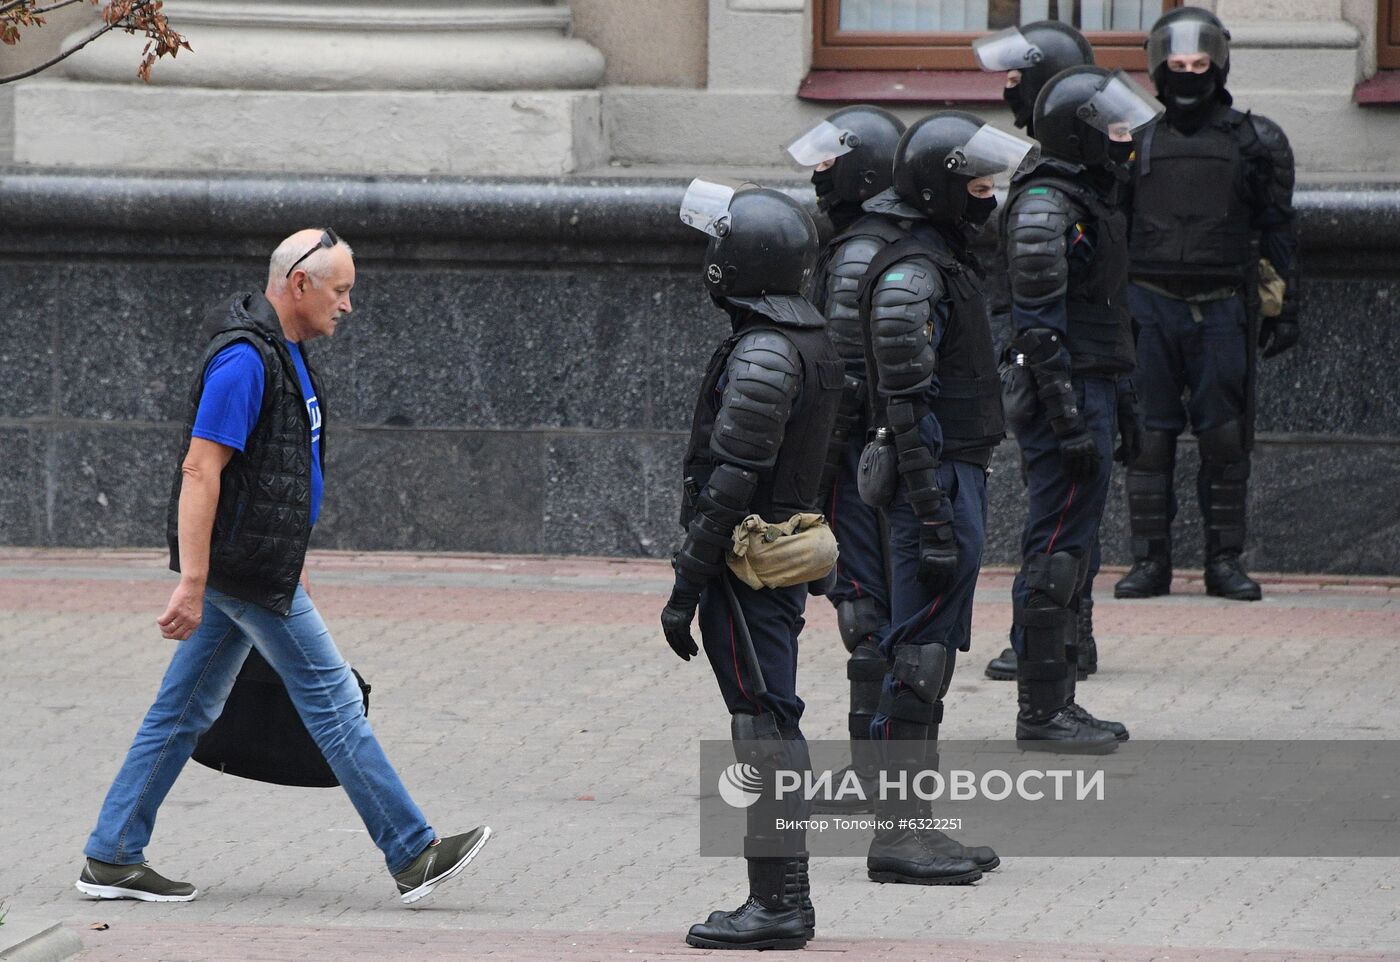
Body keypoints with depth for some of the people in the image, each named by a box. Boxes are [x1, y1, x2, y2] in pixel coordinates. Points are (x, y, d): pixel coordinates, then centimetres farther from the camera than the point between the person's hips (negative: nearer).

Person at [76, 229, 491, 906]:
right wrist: (191, 585, -27)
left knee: (185, 711, 10)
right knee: (330, 695, -5)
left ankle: (111, 860, 12)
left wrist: (293, 565, 28)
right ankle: (412, 856, -1)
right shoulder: (244, 360, -18)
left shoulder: (284, 353, 15)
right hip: (244, 570, -10)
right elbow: (201, 471, -23)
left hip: (257, 566, 10)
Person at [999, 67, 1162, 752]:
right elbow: (1039, 323, -20)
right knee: (1055, 555, -8)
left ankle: (1056, 702, 20)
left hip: (1091, 393, 11)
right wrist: (1070, 421, -23)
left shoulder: (1088, 199, 17)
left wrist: (1111, 408, 24)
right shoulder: (1045, 207, -15)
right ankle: (1041, 712, -6)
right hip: (1067, 397, -11)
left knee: (1069, 553, 14)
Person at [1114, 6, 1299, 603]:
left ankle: (1225, 560, 6)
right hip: (1148, 307, 1)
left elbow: (1277, 232, 10)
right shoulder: (1136, 140, 9)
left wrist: (1284, 311, 6)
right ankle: (1150, 560, 5)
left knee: (1225, 440, -1)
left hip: (1221, 311, -1)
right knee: (1149, 438, 0)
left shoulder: (1253, 143, 7)